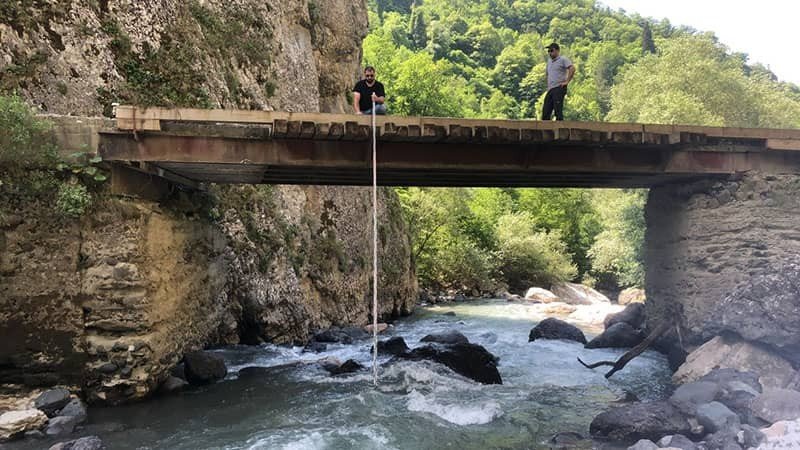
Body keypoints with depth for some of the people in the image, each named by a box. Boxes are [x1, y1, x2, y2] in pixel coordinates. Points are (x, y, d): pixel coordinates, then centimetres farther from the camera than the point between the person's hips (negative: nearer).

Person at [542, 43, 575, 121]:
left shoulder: (563, 59, -2)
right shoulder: (549, 61, 22)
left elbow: (572, 69, -15)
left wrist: (567, 81, -17)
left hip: (559, 88, -8)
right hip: (550, 90, 8)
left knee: (558, 112, -10)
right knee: (545, 112, 4)